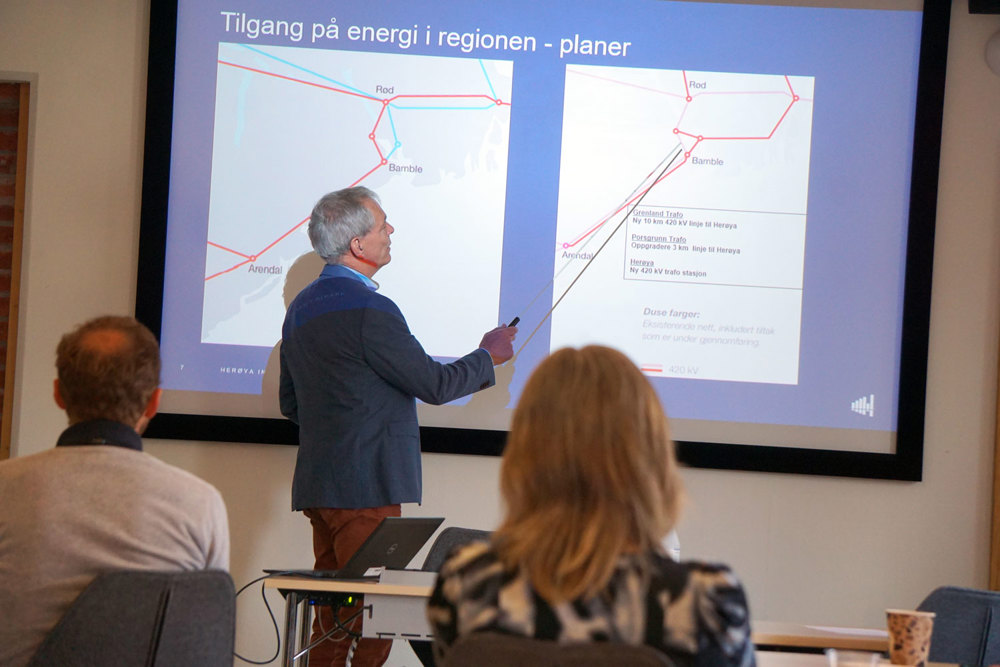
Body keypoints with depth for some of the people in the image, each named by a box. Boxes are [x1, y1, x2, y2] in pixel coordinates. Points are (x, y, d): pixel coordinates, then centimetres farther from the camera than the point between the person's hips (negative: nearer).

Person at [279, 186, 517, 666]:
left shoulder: (302, 307, 13)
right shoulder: (369, 310, -16)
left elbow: (290, 403, 20)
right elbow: (434, 384, -11)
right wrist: (488, 356, 6)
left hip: (317, 484, 9)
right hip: (369, 488, -9)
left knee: (332, 619, 12)